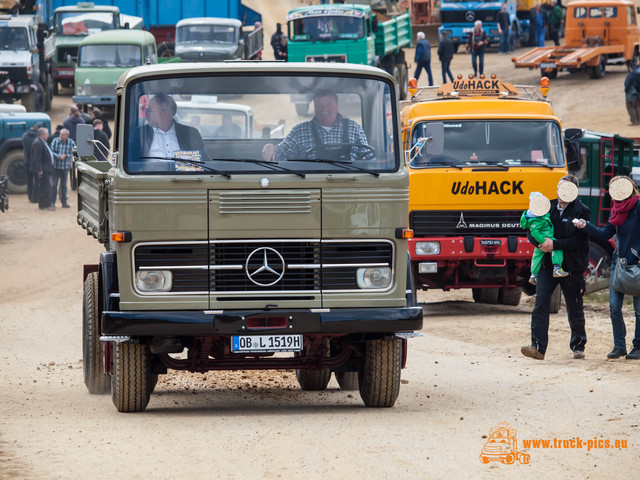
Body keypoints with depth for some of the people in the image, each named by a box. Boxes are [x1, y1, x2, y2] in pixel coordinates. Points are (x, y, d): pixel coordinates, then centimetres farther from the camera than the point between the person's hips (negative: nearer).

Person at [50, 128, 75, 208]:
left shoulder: (71, 143, -3)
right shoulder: (55, 141, -6)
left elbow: (73, 154, -2)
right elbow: (52, 152, -7)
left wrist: (66, 156, -19)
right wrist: (59, 156, -21)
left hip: (65, 166, 1)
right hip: (55, 166, -1)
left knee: (64, 185, 9)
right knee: (54, 184, -4)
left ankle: (64, 202, 18)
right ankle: (52, 202, 3)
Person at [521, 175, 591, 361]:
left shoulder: (582, 211, -3)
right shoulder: (548, 207, 10)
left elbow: (581, 240, -13)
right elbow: (532, 232, 12)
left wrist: (555, 244, -20)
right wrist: (541, 242, -10)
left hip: (571, 267, -3)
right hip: (547, 265, 3)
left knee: (574, 308, 8)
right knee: (541, 302, -12)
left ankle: (578, 346, 27)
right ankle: (538, 347, -17)